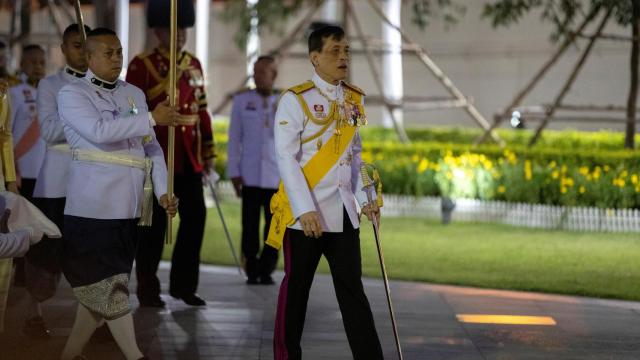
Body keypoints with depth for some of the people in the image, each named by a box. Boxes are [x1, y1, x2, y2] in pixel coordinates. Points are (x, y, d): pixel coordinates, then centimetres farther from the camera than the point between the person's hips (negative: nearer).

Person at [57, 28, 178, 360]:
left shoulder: (134, 94, 16)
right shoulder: (72, 94, -2)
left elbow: (151, 147, 15)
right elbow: (99, 131, -19)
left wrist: (162, 191, 3)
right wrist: (151, 119, -17)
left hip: (130, 205, 6)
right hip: (95, 205, -6)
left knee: (95, 283, 8)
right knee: (108, 283, -7)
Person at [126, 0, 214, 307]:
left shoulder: (193, 65, 12)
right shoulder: (142, 65, -5)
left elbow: (202, 111, 15)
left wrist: (208, 152, 12)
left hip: (189, 155, 5)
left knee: (195, 215, 4)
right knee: (156, 221, 0)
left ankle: (184, 284, 16)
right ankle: (147, 289, 10)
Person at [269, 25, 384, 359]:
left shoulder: (355, 100, 9)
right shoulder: (295, 100, -8)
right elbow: (286, 158, -13)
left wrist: (364, 199, 6)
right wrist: (305, 210, -19)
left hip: (344, 213, 5)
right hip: (305, 214, -5)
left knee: (353, 291, 4)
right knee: (296, 288, 5)